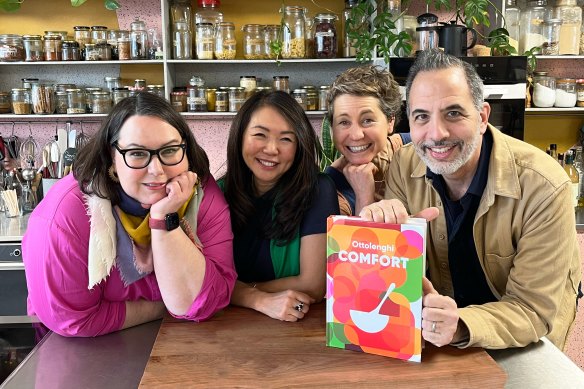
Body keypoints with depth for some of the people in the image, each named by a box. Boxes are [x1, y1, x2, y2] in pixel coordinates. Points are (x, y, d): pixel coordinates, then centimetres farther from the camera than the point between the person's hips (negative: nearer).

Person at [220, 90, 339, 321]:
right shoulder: (221, 191, -3)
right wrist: (261, 300, -23)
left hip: (299, 325, -2)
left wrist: (242, 291, -10)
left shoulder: (318, 191, -12)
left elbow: (312, 286, -14)